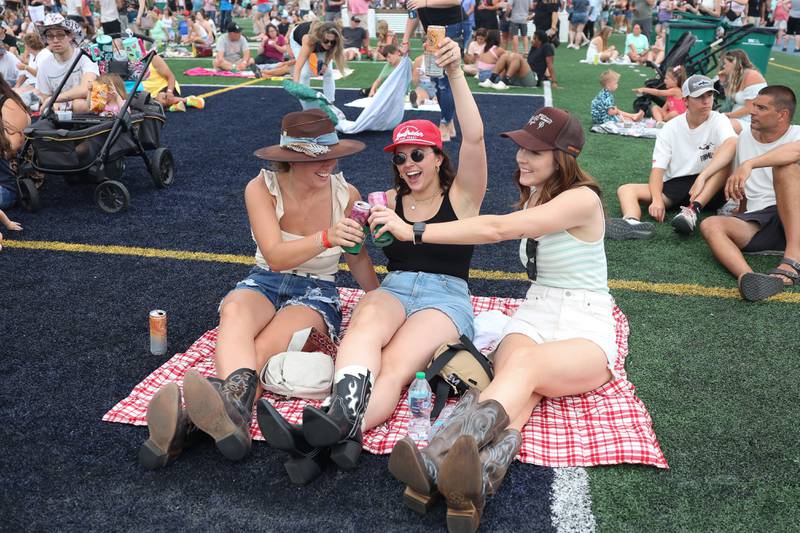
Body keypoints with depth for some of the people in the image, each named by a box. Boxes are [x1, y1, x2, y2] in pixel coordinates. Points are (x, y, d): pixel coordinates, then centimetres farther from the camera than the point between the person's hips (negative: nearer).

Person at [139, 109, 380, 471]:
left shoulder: (346, 194, -4)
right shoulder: (262, 188, -9)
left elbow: (357, 257, 13)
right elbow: (275, 256, -23)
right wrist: (326, 238, -40)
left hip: (317, 293, 0)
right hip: (264, 282, 0)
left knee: (263, 348, -34)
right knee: (235, 312, -39)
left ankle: (189, 422, -57)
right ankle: (232, 411, -65)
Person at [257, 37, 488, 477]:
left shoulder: (460, 197, 9)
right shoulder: (388, 201, 21)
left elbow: (474, 137, -6)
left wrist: (455, 71, -11)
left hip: (446, 296, -2)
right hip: (392, 290, 3)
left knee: (394, 366, -33)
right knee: (365, 323, -36)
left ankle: (340, 431, -58)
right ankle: (343, 408, -60)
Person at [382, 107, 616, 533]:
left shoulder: (583, 198, -12)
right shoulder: (533, 196, 16)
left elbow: (497, 229, -23)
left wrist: (414, 232, -26)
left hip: (586, 332, -5)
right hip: (532, 317, 5)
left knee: (525, 362, -40)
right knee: (518, 393, -31)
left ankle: (435, 462, -67)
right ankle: (477, 481, -64)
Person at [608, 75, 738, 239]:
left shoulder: (718, 120, -2)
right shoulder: (670, 128, 4)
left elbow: (731, 144, -26)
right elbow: (658, 168, -3)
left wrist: (702, 177, -39)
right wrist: (657, 199, -24)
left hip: (710, 190, -2)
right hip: (674, 186, 2)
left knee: (726, 156, -28)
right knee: (625, 190, -16)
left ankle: (693, 210, -41)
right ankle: (632, 223, -52)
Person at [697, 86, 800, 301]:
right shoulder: (744, 138, 18)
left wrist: (749, 164, -38)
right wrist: (740, 216, 25)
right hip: (757, 222, 5)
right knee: (710, 225, -24)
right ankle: (747, 277, -54)